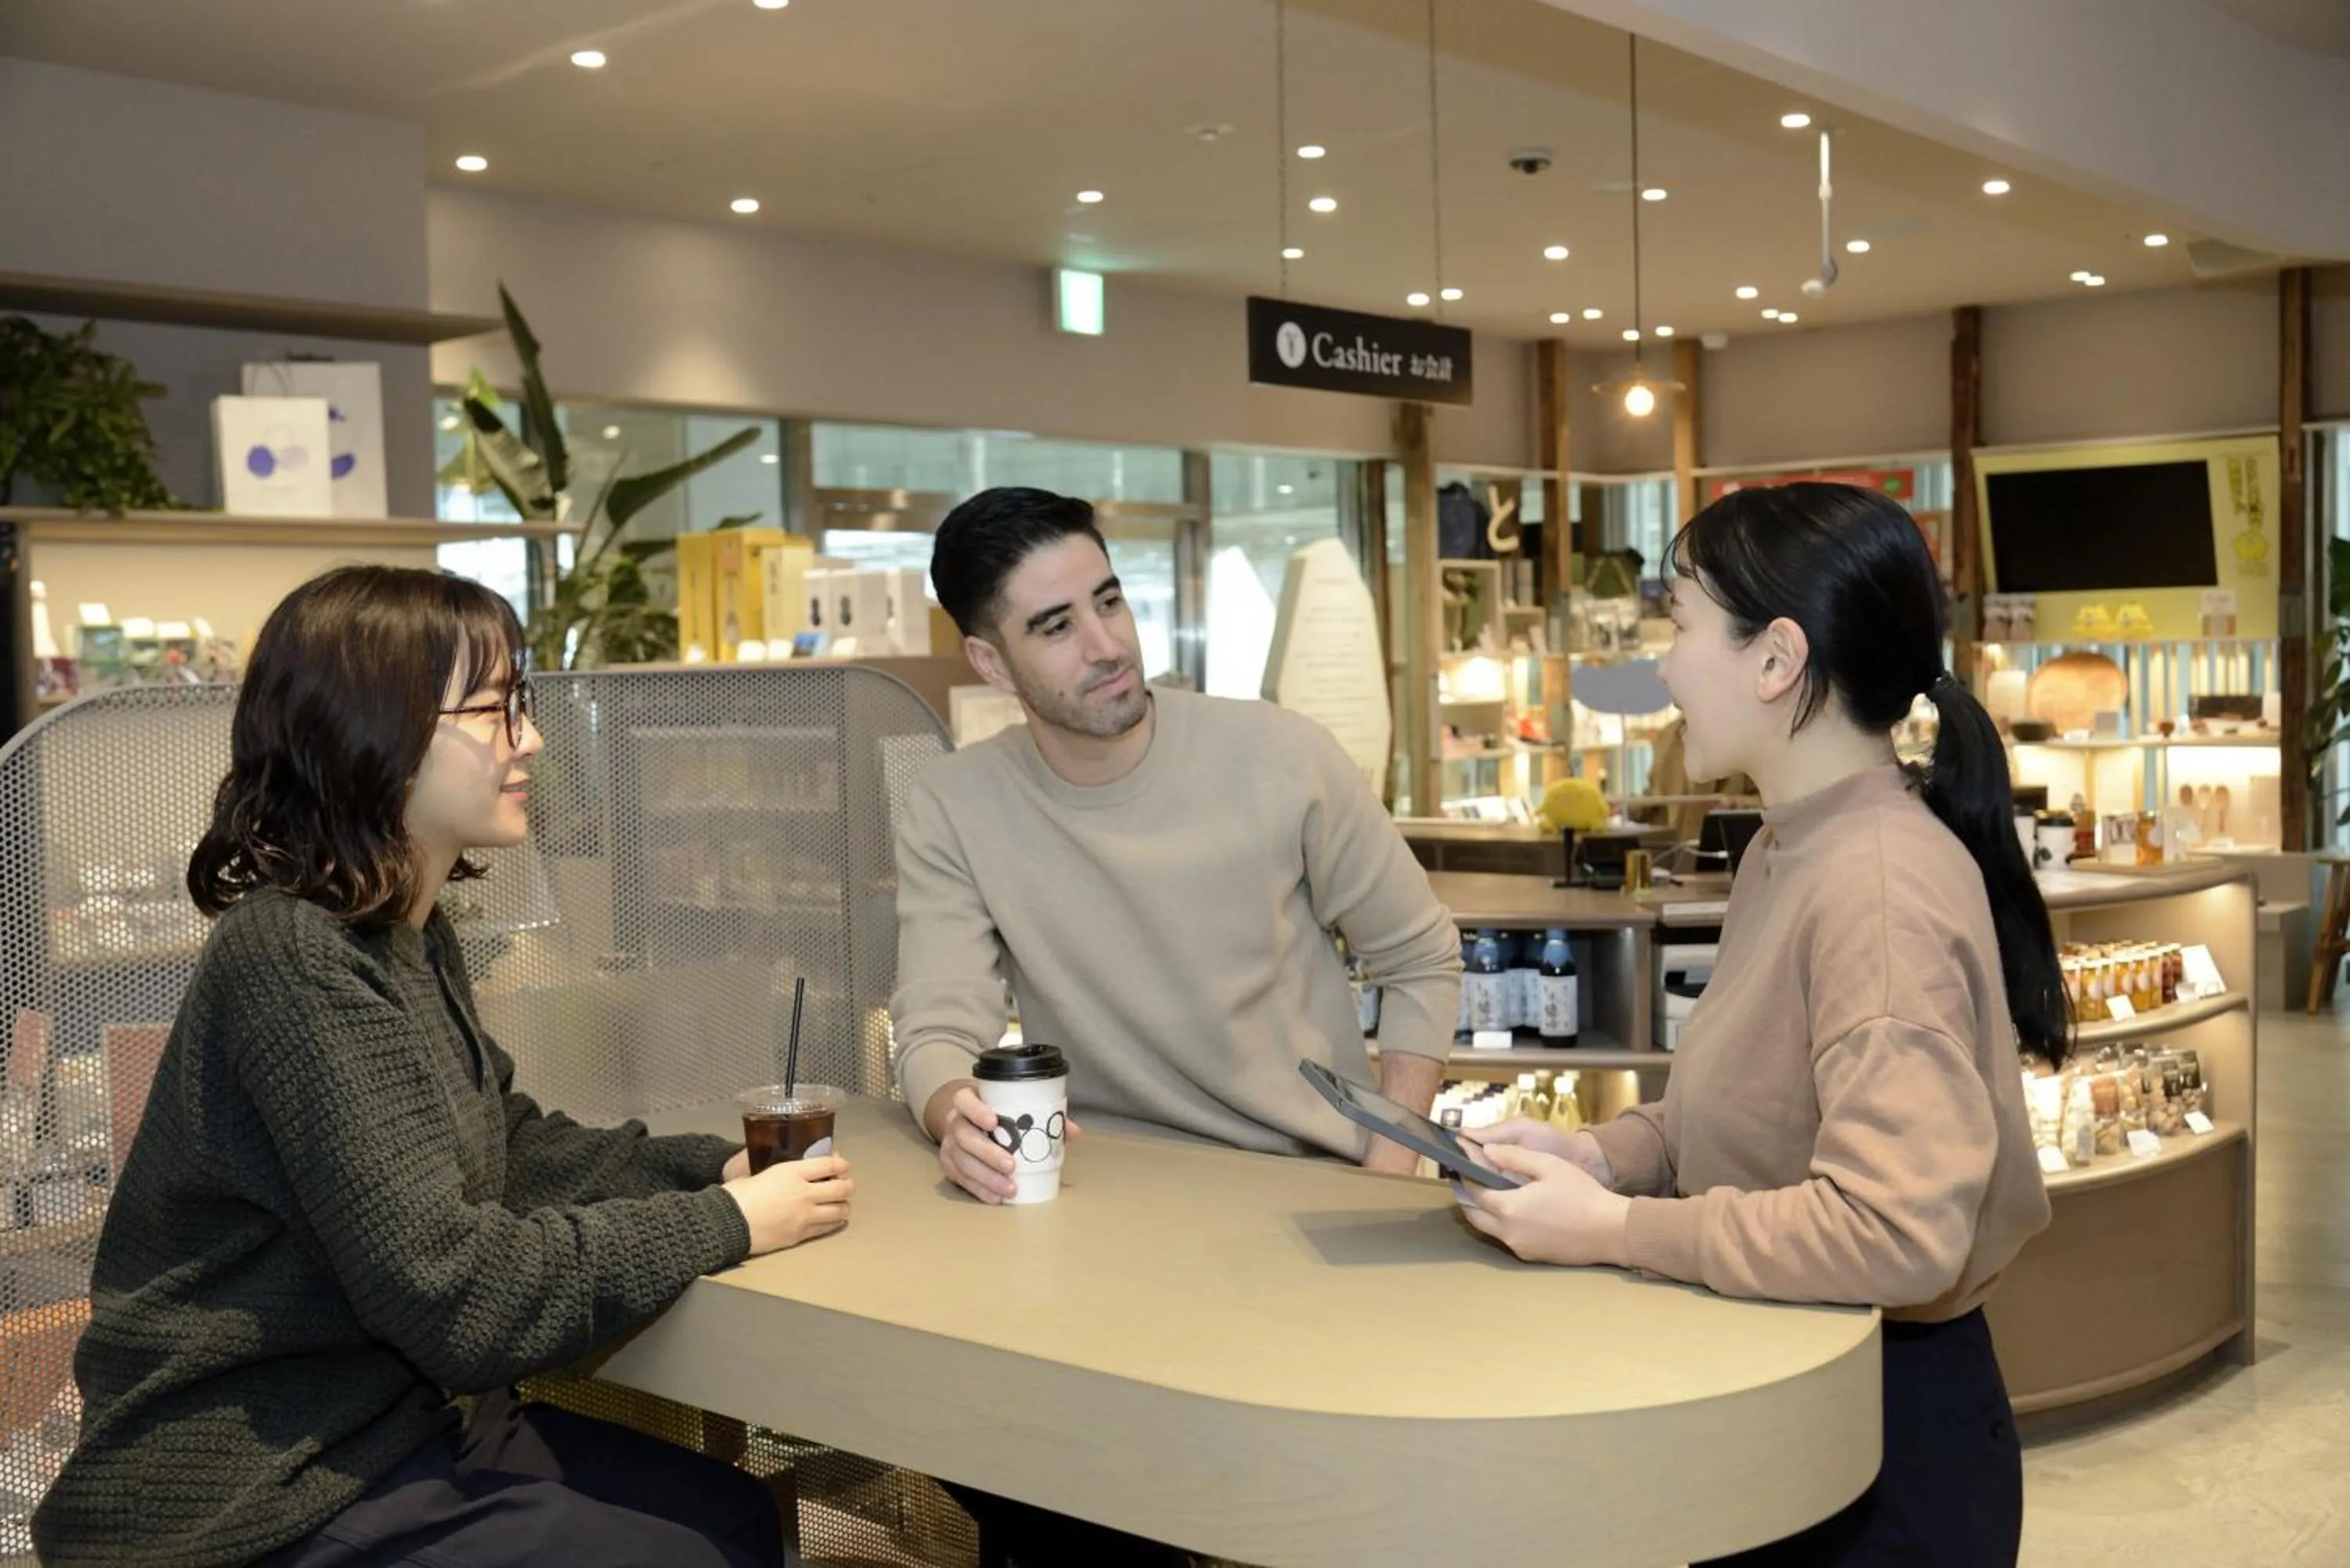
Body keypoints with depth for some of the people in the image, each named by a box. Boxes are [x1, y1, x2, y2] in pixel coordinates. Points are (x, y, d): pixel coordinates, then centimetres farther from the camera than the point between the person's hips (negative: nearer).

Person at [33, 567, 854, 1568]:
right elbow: (454, 1291, -26)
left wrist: (724, 1166, -2)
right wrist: (728, 1223, -18)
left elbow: (513, 1146, 13)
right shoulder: (293, 959, -23)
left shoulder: (411, 938, 7)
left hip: (384, 1425, 9)